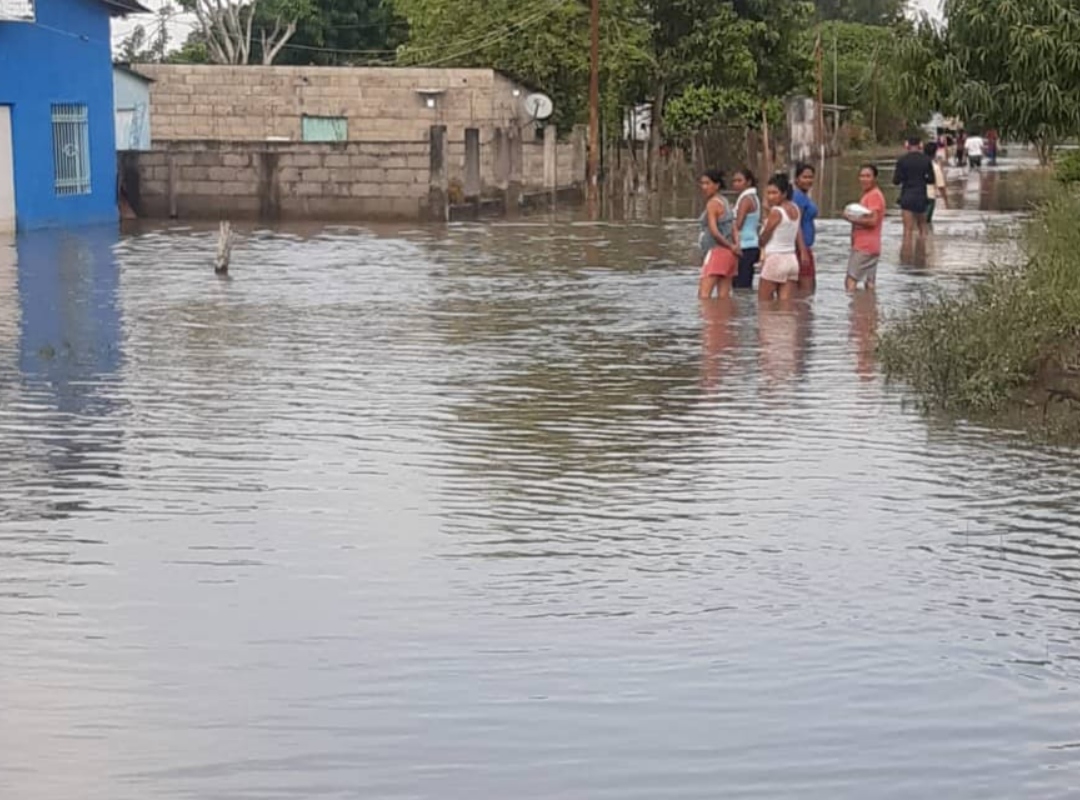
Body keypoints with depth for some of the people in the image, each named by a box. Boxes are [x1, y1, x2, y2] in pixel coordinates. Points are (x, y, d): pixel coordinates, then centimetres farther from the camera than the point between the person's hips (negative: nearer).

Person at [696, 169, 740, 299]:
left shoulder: (712, 203, -10)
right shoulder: (724, 202, 18)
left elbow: (714, 231, -18)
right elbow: (733, 229, 13)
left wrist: (731, 247, -8)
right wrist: (735, 246, 0)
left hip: (717, 251, -9)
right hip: (729, 254, 9)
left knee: (704, 293, -15)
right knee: (723, 297, 7)